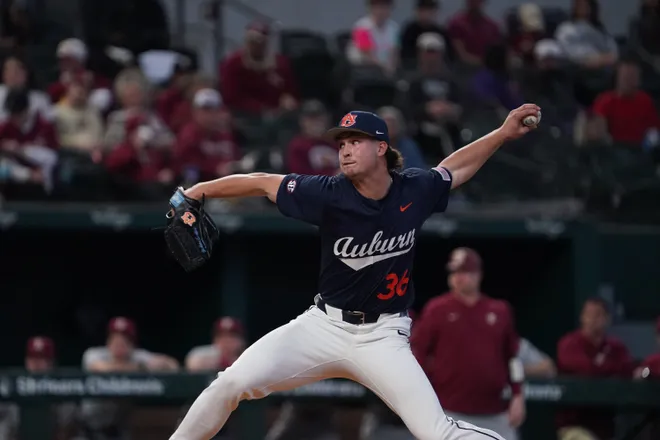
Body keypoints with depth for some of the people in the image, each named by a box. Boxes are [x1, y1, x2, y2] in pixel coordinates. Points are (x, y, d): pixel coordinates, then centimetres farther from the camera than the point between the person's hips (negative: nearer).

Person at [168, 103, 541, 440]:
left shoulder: (415, 190, -6)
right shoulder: (329, 194, -12)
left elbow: (455, 168, 14)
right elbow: (262, 183, -7)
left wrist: (504, 133, 11)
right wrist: (200, 190, -10)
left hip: (383, 339, 0)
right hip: (325, 326, 0)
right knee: (234, 382, -14)